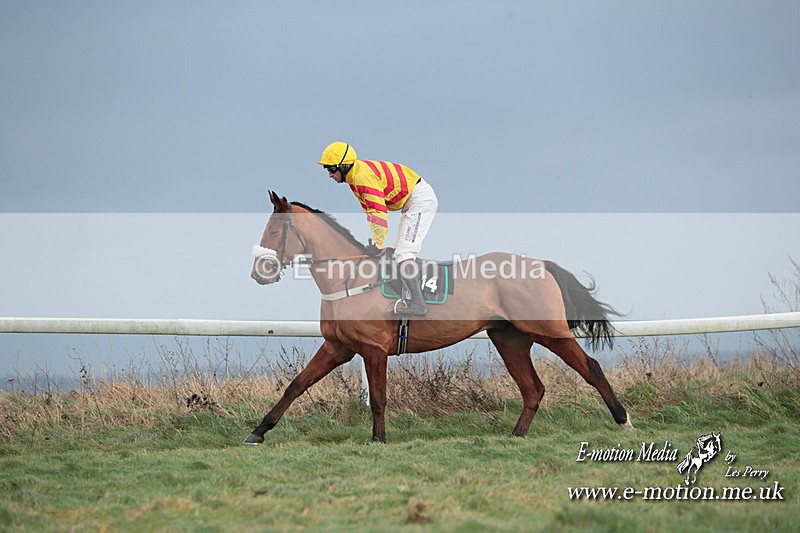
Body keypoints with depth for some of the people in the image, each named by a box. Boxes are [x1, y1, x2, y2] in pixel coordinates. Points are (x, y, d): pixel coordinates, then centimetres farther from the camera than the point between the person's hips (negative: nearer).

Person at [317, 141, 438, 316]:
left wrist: (378, 245, -26)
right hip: (411, 203, 11)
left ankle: (418, 305, -24)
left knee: (404, 254, -19)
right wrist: (375, 241, 8)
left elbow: (379, 211, -29)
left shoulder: (363, 176, -24)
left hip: (421, 200, -11)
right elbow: (370, 209, 15)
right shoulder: (354, 177, 8)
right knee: (401, 252, 18)